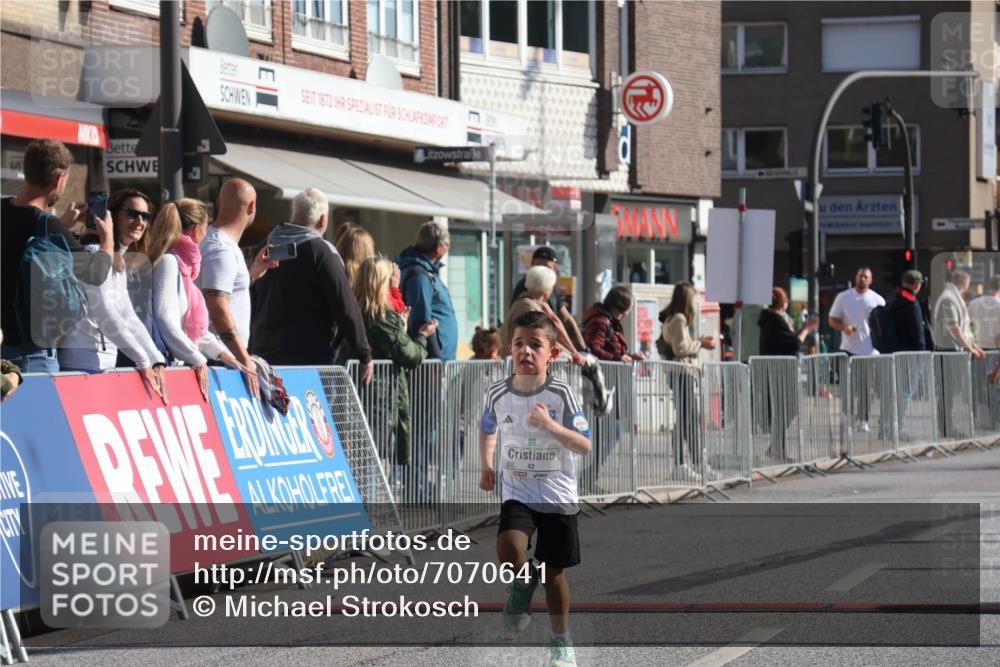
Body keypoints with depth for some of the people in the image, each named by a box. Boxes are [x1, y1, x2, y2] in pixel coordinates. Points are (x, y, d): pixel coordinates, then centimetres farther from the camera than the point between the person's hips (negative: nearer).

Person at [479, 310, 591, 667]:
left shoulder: (561, 394, -13)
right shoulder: (498, 393, -5)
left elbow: (584, 445, -15)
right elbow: (487, 429, 17)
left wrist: (550, 425, -28)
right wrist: (486, 466, 6)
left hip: (557, 494, -1)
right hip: (516, 491, 1)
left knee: (554, 571, 8)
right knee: (509, 550, -26)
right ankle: (523, 582, 10)